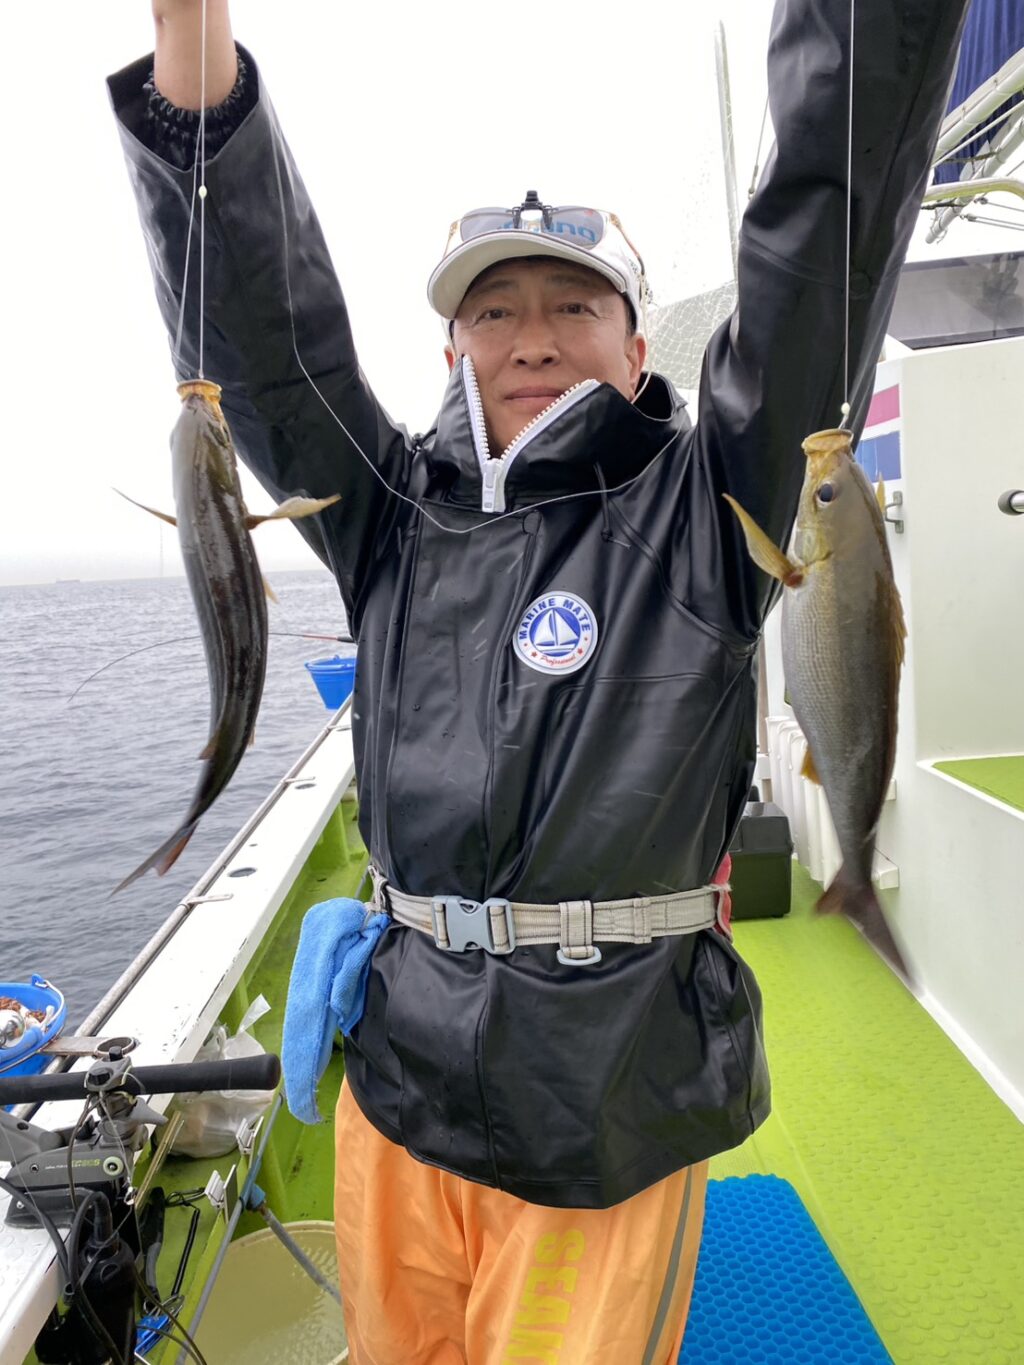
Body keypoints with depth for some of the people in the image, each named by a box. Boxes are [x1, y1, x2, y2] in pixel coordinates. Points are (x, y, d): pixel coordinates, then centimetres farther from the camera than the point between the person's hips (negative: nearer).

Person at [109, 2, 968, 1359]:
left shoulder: (701, 510, -2)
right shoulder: (397, 517, 5)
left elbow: (829, 215, -9)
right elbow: (258, 324, -2)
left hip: (617, 1098, -3)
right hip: (402, 1069, 4)